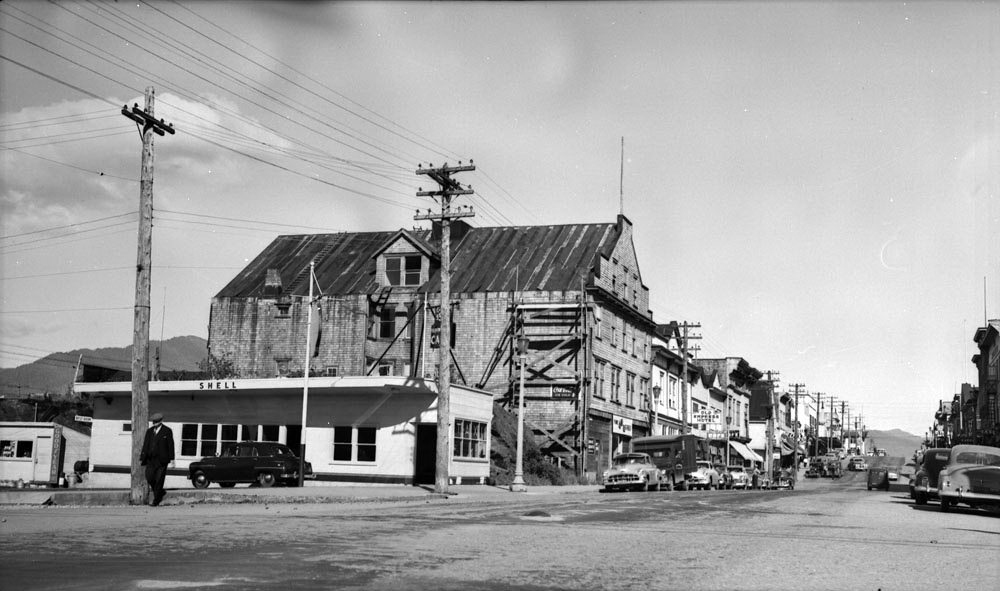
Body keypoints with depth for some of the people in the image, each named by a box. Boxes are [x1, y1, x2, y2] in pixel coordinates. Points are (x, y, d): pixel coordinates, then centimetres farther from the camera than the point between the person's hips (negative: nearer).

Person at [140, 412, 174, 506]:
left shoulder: (167, 431, -1)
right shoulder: (149, 431, 12)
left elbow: (171, 445, -3)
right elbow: (145, 445, 11)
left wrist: (171, 459, -7)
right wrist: (142, 458, 7)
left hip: (161, 459, -4)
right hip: (151, 459, 4)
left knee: (159, 480, -3)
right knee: (149, 478, -3)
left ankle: (156, 500, 7)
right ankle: (160, 492, 21)